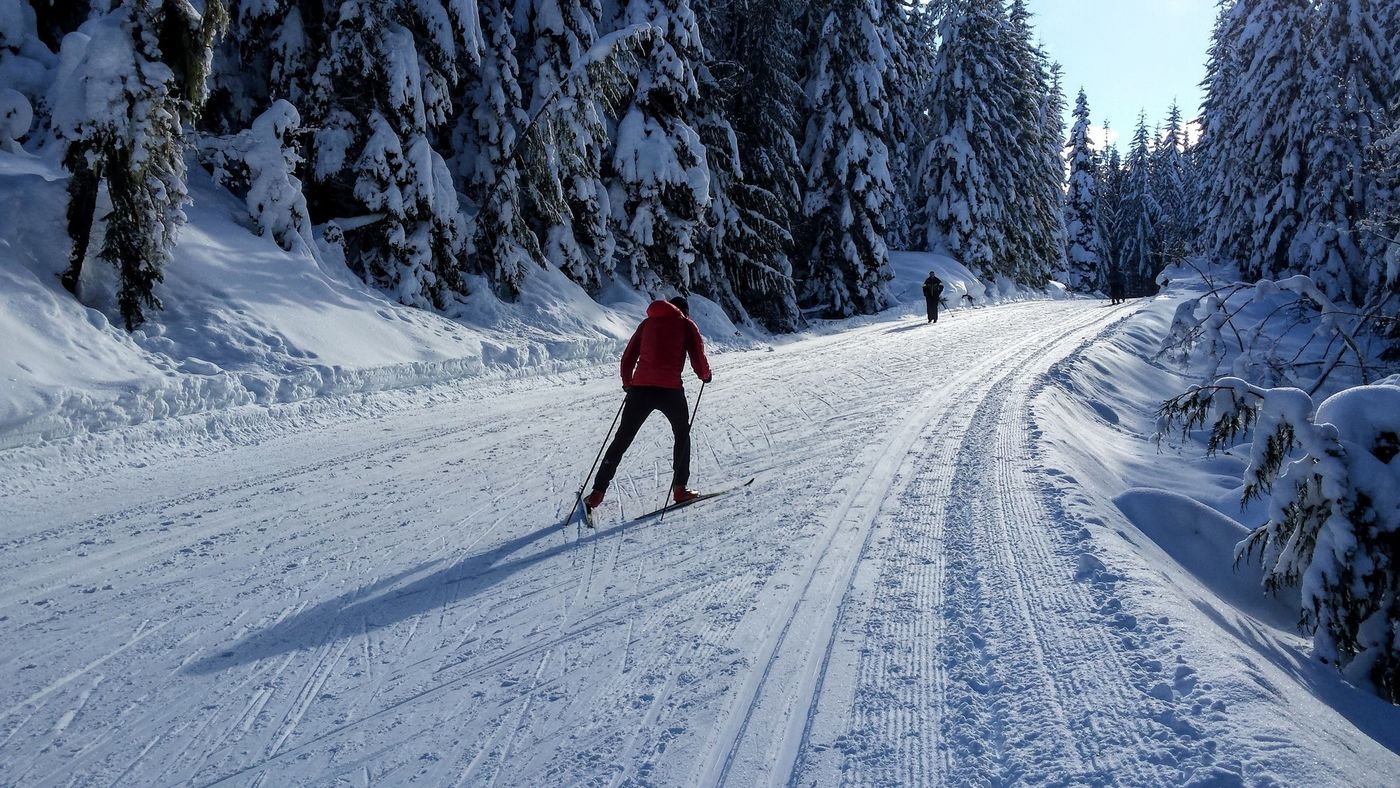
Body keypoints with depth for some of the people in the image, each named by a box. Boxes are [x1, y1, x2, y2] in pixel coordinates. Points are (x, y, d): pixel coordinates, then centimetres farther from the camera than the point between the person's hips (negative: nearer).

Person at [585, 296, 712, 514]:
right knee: (682, 434, 21)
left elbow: (628, 358, 17)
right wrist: (705, 375, 22)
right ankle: (680, 489, 17)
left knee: (622, 440, 9)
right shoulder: (687, 325, 9)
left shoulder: (647, 323, 18)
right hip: (670, 389, -3)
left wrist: (627, 383, 31)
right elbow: (698, 358, 2)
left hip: (640, 388, 3)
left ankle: (597, 493, 7)